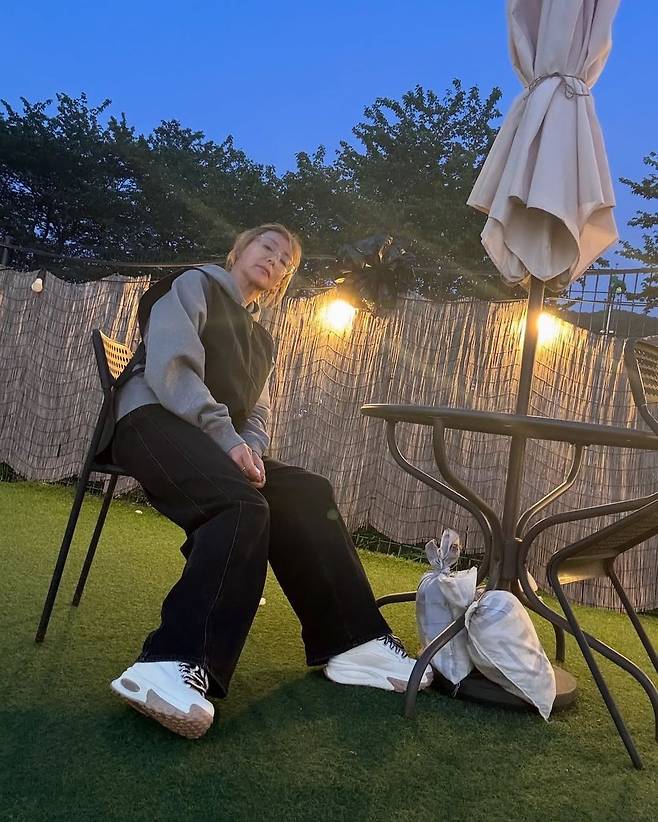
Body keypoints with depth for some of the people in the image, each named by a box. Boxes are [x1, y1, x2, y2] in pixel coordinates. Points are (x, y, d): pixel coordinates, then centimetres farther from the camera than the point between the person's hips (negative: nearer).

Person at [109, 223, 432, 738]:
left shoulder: (260, 338, 28)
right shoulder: (195, 285, 7)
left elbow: (256, 415, 17)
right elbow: (170, 367, -10)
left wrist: (250, 450, -9)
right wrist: (227, 438, -20)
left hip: (222, 438, 7)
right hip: (155, 419, -7)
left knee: (306, 496, -14)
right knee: (241, 504, -35)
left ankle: (351, 641, -12)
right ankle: (175, 665, -44)